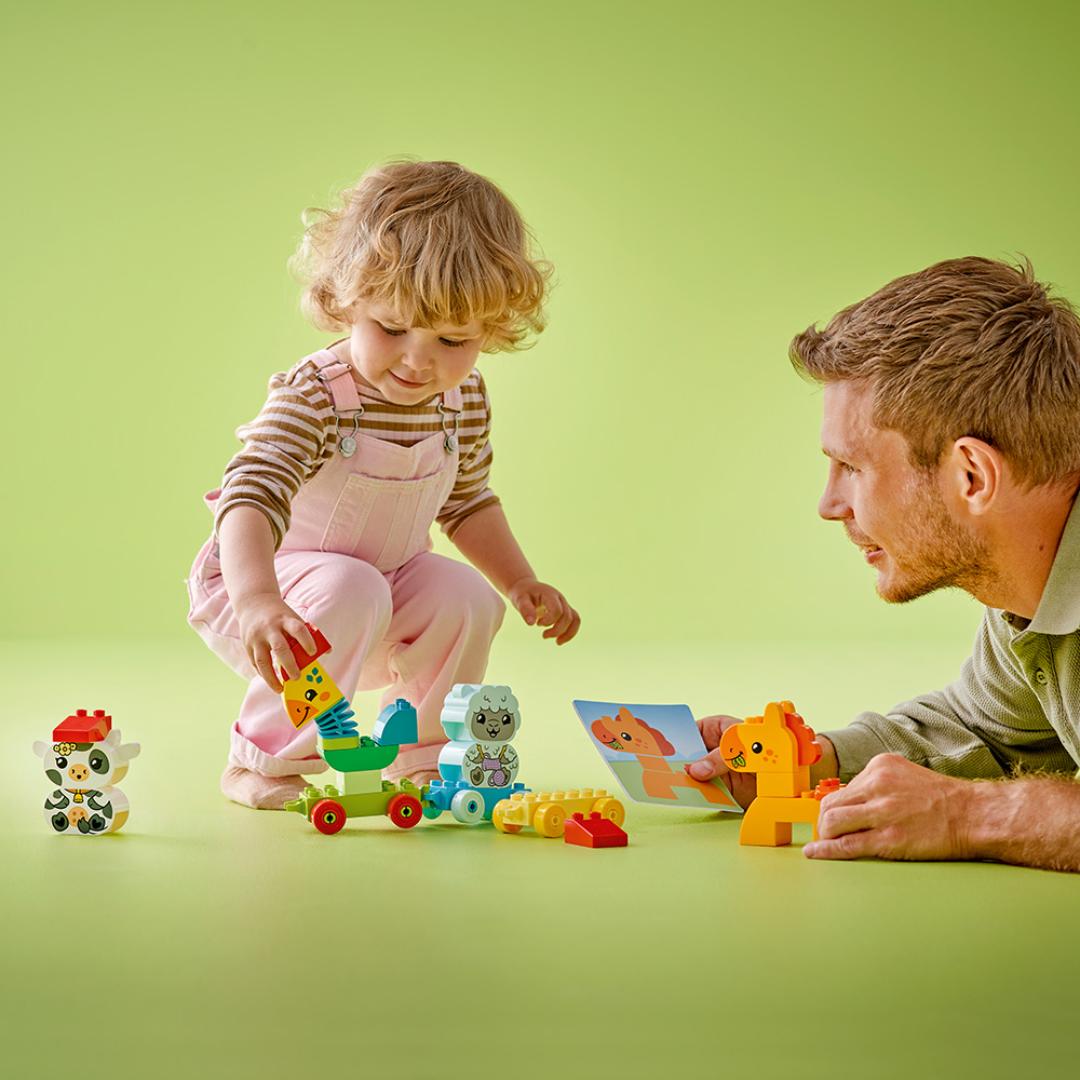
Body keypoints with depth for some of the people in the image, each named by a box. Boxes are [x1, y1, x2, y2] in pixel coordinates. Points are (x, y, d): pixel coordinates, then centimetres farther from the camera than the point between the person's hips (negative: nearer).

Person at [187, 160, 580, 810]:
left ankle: (424, 754, 6)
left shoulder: (464, 398, -8)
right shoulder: (313, 396, -30)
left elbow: (467, 501, 12)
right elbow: (252, 498, -44)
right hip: (256, 580, -6)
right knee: (349, 590, -34)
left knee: (467, 599, -17)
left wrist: (521, 582, 3)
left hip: (388, 576, 6)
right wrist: (260, 600, -61)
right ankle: (264, 759, -19)